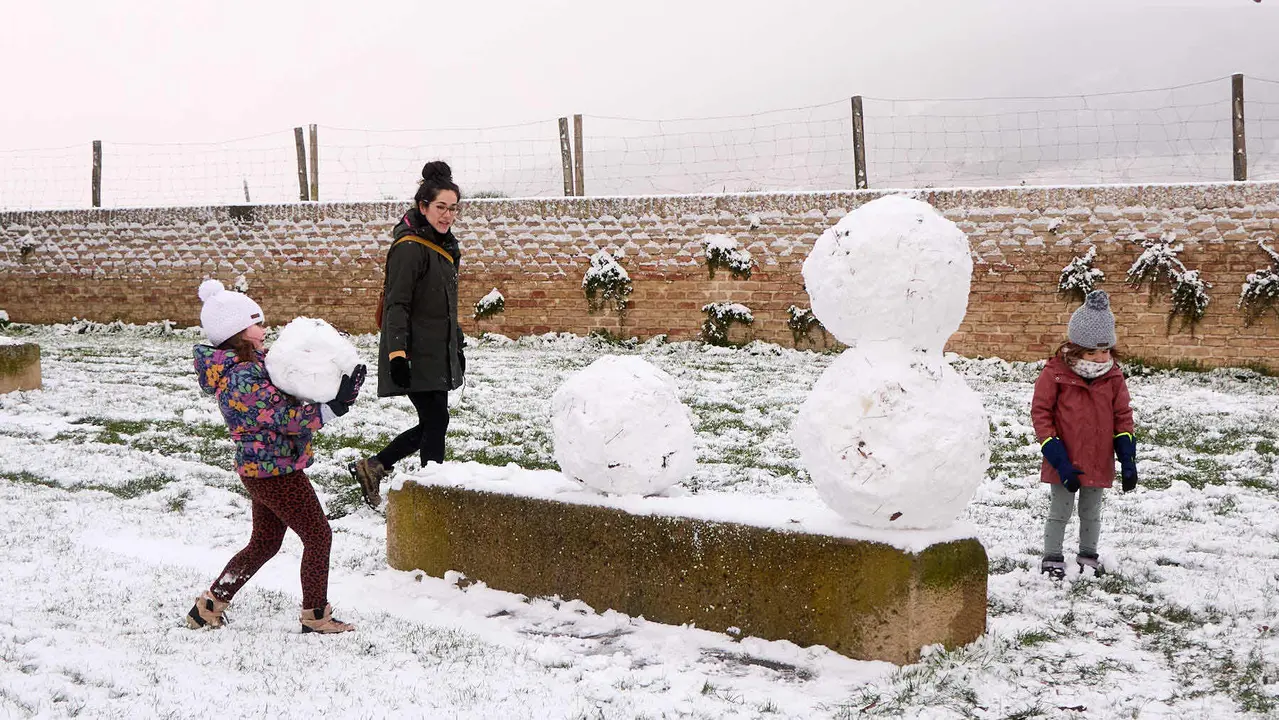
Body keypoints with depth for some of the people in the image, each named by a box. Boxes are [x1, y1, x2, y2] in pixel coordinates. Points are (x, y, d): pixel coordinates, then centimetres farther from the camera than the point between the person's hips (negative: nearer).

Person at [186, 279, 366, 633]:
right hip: (277, 471, -10)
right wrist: (335, 405, -29)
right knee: (318, 536, 2)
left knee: (264, 544, 20)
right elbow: (286, 417, -25)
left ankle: (209, 606, 26)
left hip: (259, 468, 10)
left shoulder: (250, 363, 7)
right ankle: (316, 616, 11)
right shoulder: (242, 378, -23)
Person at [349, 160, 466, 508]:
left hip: (438, 354, 10)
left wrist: (457, 346, 26)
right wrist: (397, 353, -25)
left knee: (432, 423, 11)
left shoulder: (444, 245, 14)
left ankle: (371, 467, 22)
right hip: (416, 357, -10)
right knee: (436, 421, -5)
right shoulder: (409, 248, -15)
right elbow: (397, 305, -19)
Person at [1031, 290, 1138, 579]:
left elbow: (1123, 416, 3)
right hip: (1065, 464, -3)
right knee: (1059, 512, 8)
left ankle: (1088, 555, 35)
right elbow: (1040, 412, -12)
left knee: (1091, 513, 18)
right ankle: (1052, 558, 21)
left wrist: (1128, 459, -4)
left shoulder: (1113, 376, -3)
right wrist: (1057, 457, -17)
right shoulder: (1055, 373, -15)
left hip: (1099, 463, 3)